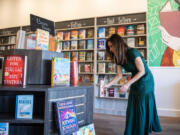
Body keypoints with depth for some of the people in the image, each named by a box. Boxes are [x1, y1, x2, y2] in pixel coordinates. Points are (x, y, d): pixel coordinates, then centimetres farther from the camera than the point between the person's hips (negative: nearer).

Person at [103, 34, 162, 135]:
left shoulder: (132, 52, -24)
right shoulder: (118, 58, -1)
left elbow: (142, 71, -22)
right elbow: (119, 75, 0)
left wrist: (127, 84, -26)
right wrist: (108, 85, -11)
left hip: (145, 81, -7)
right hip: (135, 83, 7)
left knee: (142, 108, -2)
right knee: (132, 109, 7)